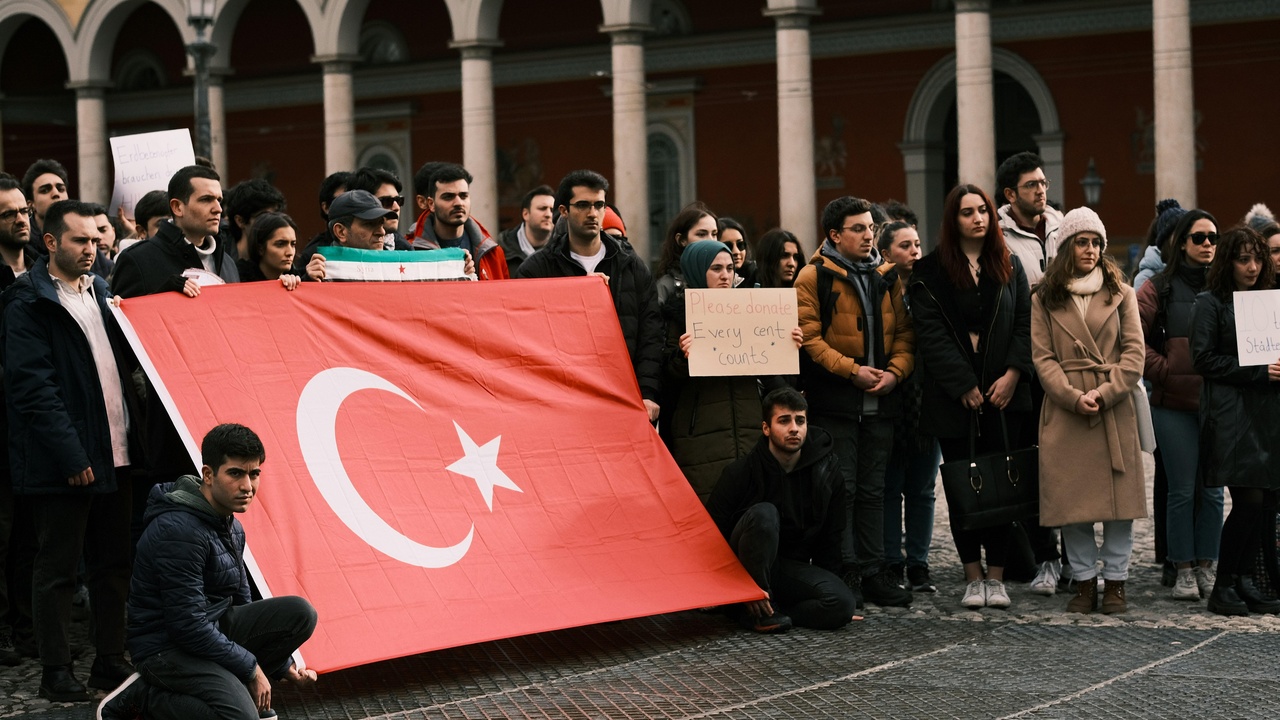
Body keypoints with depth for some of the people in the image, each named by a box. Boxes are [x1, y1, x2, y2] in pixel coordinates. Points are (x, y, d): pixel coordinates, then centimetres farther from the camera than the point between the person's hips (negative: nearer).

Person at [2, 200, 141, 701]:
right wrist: (71, 456, -18)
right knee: (57, 569, 2)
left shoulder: (99, 292, 15)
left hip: (112, 452, 7)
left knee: (114, 563, 11)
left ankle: (111, 660, 20)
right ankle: (56, 672, 9)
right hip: (61, 463, -7)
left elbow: (125, 360, 24)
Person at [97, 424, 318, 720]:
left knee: (300, 613, -6)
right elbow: (188, 625, -24)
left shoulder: (231, 527, 8)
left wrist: (284, 666, 11)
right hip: (166, 647, -9)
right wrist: (252, 668, -16)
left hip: (215, 629, 9)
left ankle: (238, 689, 0)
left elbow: (240, 602, 18)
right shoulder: (179, 530, -23)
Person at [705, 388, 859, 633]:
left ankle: (765, 610, -10)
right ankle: (756, 608, -23)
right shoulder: (740, 472, -10)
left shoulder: (827, 473, -1)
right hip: (747, 566, -3)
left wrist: (824, 584, 4)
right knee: (763, 514, -34)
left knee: (843, 604, -27)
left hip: (793, 566, 3)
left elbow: (830, 538, 8)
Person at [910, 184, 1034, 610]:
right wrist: (966, 387, -11)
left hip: (1003, 394, 2)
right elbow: (931, 334, -6)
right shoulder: (930, 271, 1)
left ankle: (996, 576, 5)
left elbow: (1024, 323, 6)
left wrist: (1012, 374, -8)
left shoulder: (1009, 266, 11)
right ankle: (972, 576, 9)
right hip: (954, 398, -2)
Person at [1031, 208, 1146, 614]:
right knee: (1073, 501, 0)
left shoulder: (1120, 294, 8)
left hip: (1115, 409, 0)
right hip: (1064, 411, 0)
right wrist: (1073, 396, -12)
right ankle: (1084, 582, 9)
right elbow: (1042, 357, 1)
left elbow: (1134, 352, 2)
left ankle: (1115, 582, 8)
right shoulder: (1044, 300, 7)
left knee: (1120, 496, 0)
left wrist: (1105, 393, -11)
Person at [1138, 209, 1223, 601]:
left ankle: (1206, 567, 17)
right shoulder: (1160, 288, 1)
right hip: (1175, 404, -2)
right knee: (1182, 490, 1)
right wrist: (1165, 371, -8)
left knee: (1212, 490, 7)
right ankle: (1184, 571, 9)